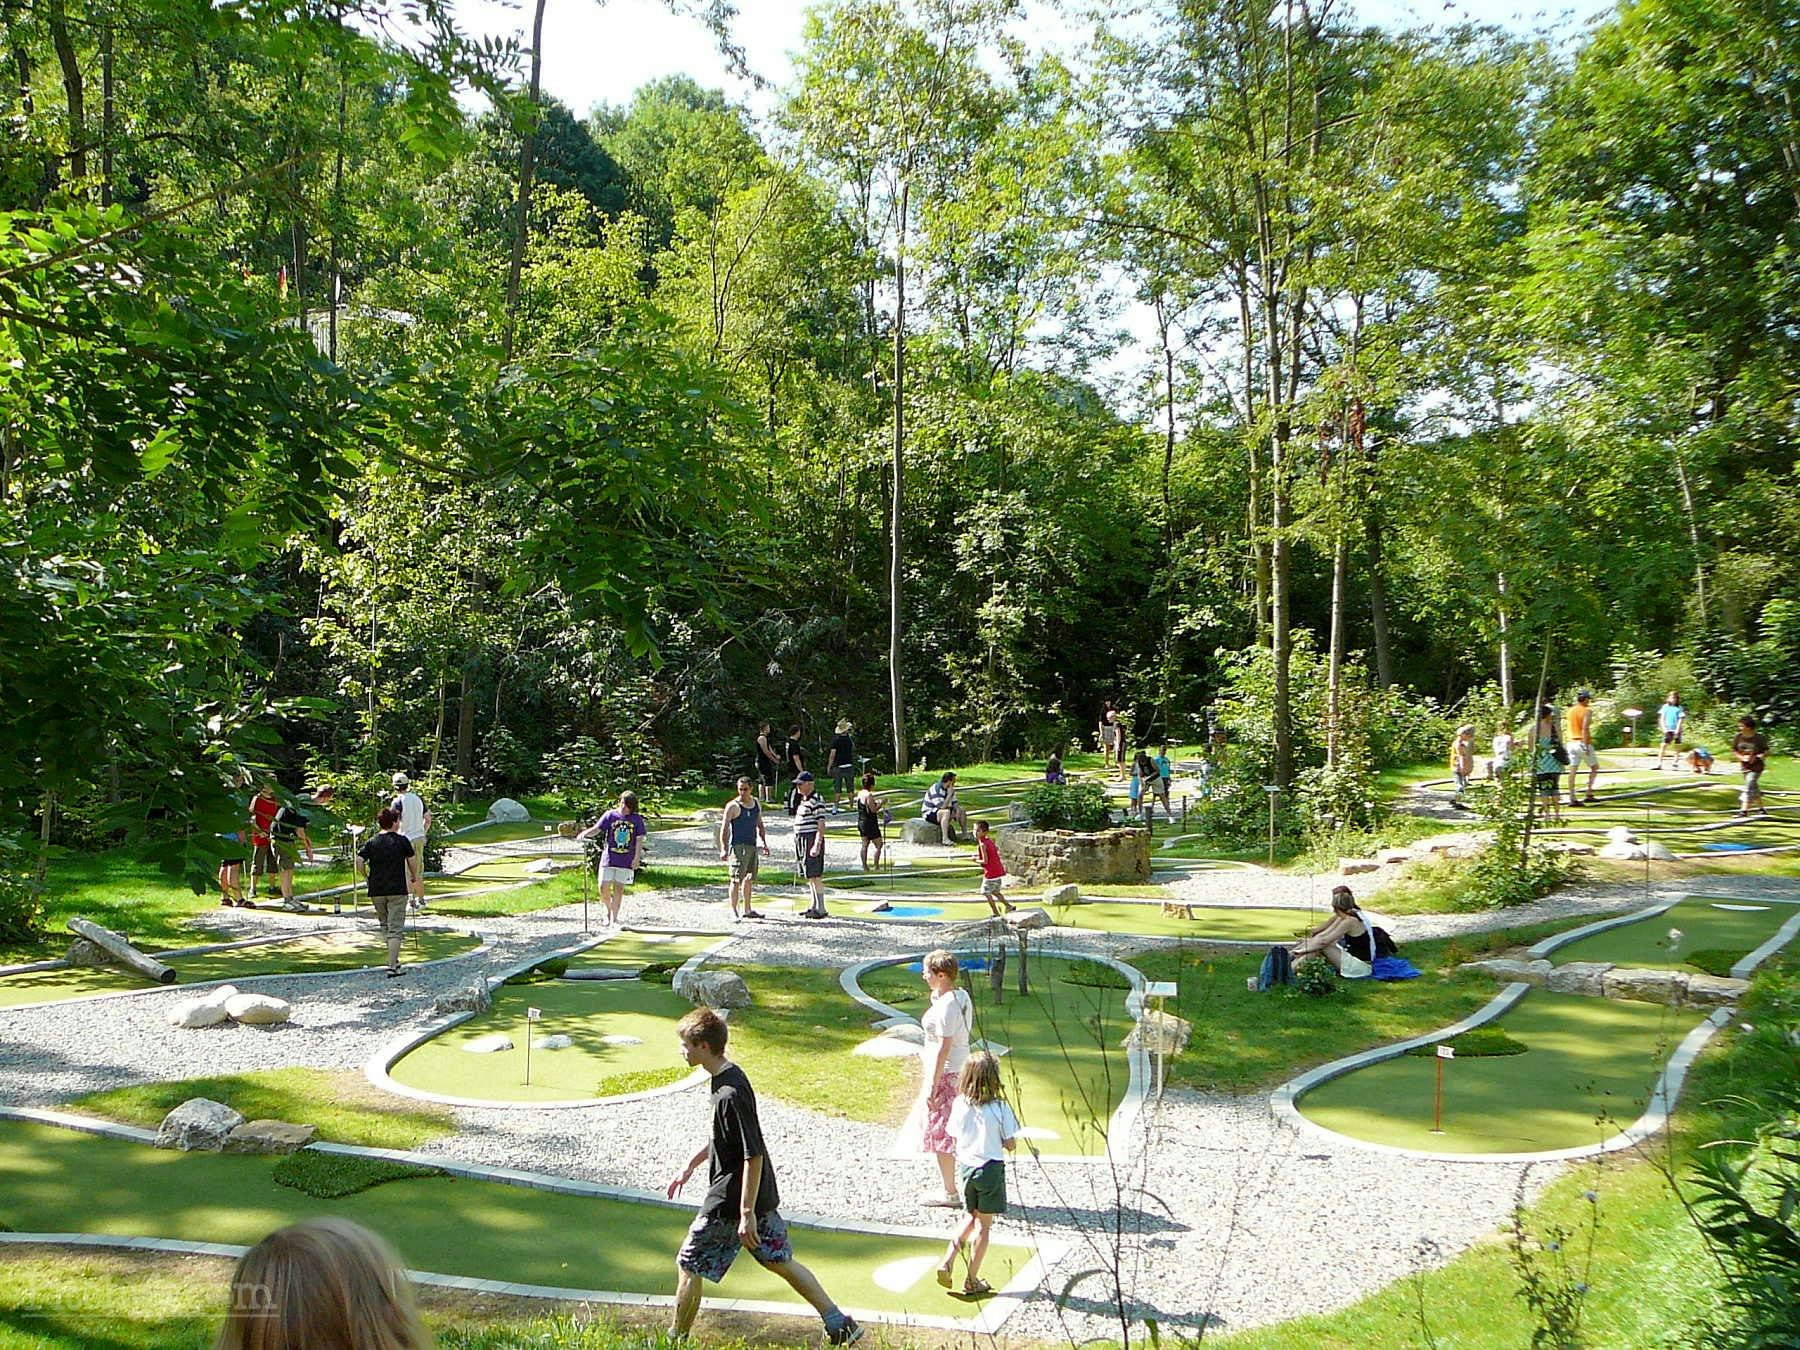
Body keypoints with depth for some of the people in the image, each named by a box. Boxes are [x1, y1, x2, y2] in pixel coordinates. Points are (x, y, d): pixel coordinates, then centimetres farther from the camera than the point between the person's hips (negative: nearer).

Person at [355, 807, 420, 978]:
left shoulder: (372, 842, 2)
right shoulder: (402, 840, -3)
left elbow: (358, 861, -10)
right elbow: (412, 860, 3)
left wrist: (366, 877, 6)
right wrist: (414, 876, 22)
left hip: (376, 891, 3)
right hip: (398, 890, -3)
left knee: (385, 926, 20)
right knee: (395, 929, -3)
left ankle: (394, 960, 30)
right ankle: (392, 967, -10)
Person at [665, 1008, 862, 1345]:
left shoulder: (730, 1094, -25)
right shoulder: (730, 1077, 4)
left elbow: (754, 1155, -26)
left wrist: (746, 1213, -24)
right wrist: (689, 1167, 26)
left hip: (731, 1202, -9)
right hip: (762, 1195, 9)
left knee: (688, 1266, 8)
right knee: (779, 1261, 18)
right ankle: (840, 1323, 21)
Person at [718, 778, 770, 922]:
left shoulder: (756, 803, 12)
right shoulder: (733, 806, -8)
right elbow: (724, 828, -10)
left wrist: (764, 843, 17)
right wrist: (723, 849, -18)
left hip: (752, 845, 7)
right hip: (738, 846, -7)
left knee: (749, 879, 13)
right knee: (736, 879, -11)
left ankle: (747, 910, 22)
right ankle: (733, 911, -10)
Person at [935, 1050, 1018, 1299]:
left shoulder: (960, 1104, -6)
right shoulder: (1000, 1108, -17)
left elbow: (955, 1136, 2)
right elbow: (1009, 1144, -13)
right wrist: (1014, 1136, 7)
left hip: (965, 1166, 4)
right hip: (991, 1168, -4)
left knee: (973, 1217, 24)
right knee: (984, 1225, 8)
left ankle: (948, 1260, 10)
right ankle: (971, 1280, 15)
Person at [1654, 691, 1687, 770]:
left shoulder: (1679, 708, 2)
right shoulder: (1665, 707, 8)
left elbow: (1681, 720, -3)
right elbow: (1662, 719, 7)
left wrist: (1677, 730, -13)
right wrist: (1664, 728, -6)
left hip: (1676, 730, -1)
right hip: (1667, 730, 1)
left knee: (1677, 747, 6)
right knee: (1663, 746, -8)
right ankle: (1659, 764, -9)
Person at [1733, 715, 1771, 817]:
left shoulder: (1759, 738, -12)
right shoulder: (1739, 737, -1)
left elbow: (1766, 752, -5)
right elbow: (1733, 751, 5)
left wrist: (1756, 757, -22)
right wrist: (1741, 757, -13)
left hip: (1756, 767, -5)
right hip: (1744, 767, 5)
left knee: (1749, 787, -14)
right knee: (1754, 788, 16)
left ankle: (1744, 810, -15)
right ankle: (1761, 808, 31)